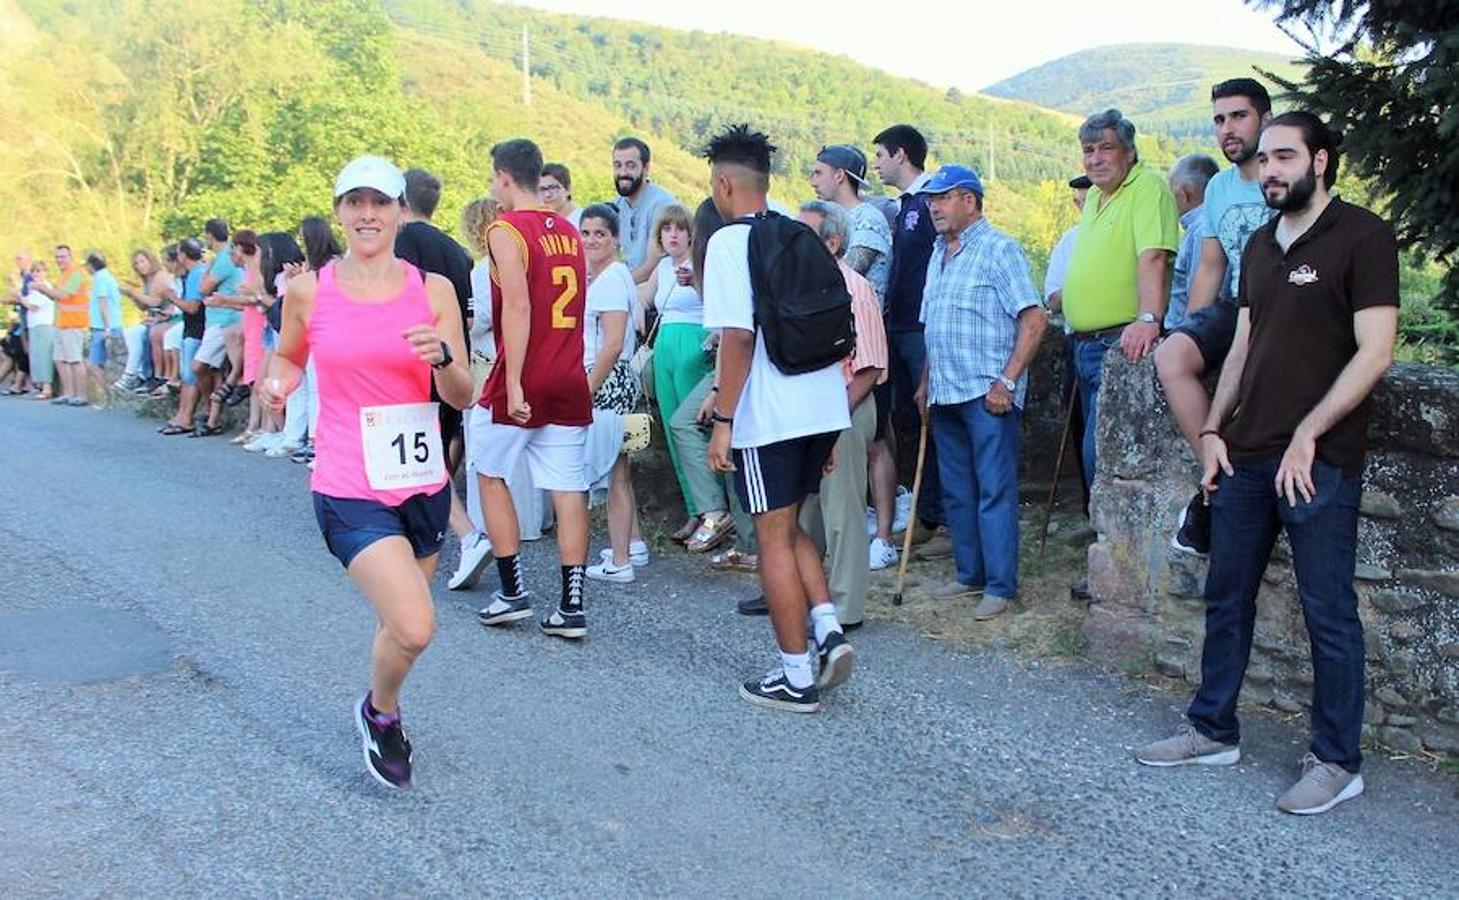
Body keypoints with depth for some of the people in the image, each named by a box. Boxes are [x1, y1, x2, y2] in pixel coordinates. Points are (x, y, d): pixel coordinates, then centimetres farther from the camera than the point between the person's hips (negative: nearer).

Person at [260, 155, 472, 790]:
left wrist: (441, 359, -20)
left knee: (399, 622, 17)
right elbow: (288, 356, 18)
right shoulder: (308, 291, -1)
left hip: (422, 483, 3)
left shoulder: (432, 289, 1)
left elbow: (463, 396, 0)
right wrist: (278, 383, -4)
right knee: (414, 628, -16)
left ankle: (382, 712, 48)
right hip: (350, 491, -3)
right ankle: (380, 713, 16)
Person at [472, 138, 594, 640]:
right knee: (568, 488, 4)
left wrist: (514, 382, -20)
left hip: (523, 382, -6)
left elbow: (517, 306, -19)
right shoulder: (568, 232, 13)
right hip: (570, 381, 6)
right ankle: (571, 607, 5)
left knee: (491, 475, 13)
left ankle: (513, 592, 13)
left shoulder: (506, 229, -9)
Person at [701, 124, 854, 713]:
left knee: (774, 538, 3)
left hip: (768, 417, -7)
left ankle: (797, 679, 10)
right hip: (823, 408, 7)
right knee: (789, 527, 22)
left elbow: (738, 337, -17)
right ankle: (827, 626, 7)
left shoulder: (729, 242, -9)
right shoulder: (799, 237, 13)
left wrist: (723, 420, -12)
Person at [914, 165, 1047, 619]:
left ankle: (1000, 586, 0)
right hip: (946, 394, 8)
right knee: (957, 492, 13)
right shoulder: (939, 254, 18)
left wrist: (1007, 381, -18)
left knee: (995, 491, -5)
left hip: (987, 394, -8)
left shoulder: (998, 249, -7)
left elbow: (1034, 319, -13)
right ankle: (970, 574, 23)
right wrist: (926, 382, 17)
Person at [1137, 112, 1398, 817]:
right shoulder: (1260, 245, 16)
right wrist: (1213, 428, 8)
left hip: (1319, 462, -7)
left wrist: (1308, 434, -16)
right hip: (1245, 455, 7)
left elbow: (1374, 352, -13)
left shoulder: (1362, 237, -6)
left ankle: (1337, 761, 14)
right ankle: (1213, 731, 27)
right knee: (1226, 597, 13)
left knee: (1329, 614, 2)